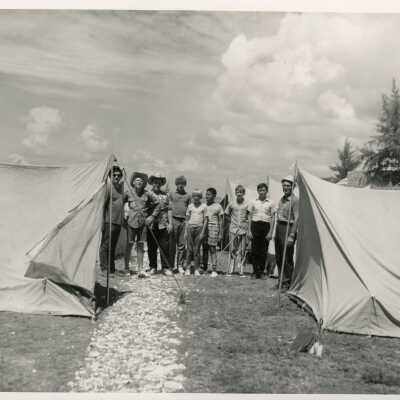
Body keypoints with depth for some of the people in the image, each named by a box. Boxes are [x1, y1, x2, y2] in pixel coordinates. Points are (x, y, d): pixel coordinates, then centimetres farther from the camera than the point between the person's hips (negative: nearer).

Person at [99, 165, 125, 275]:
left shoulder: (121, 185, 13)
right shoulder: (108, 186, -10)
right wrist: (102, 220, -16)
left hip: (118, 221, 8)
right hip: (109, 221, -8)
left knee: (113, 246, 13)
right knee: (105, 245, -4)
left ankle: (112, 268, 20)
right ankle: (104, 268, 1)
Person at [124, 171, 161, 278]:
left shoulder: (148, 194, 2)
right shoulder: (129, 193, 0)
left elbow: (157, 204, 11)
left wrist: (152, 216, 4)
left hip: (143, 222, 1)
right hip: (131, 221, -1)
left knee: (140, 245, 5)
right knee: (129, 244, 2)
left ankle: (140, 269, 10)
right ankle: (126, 268, 15)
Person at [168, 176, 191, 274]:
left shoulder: (188, 196, 15)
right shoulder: (171, 194, 9)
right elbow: (170, 209, 3)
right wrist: (170, 223, -6)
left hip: (184, 221, 2)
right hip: (174, 220, -1)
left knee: (182, 245, 1)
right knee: (172, 244, 1)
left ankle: (180, 266, 7)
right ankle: (171, 265, 9)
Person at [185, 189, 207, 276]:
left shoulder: (204, 206, 1)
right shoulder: (190, 206, 7)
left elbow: (205, 220, 1)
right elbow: (187, 219, 11)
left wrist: (203, 232, -5)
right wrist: (186, 231, 6)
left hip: (199, 228, -2)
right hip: (190, 227, 2)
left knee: (196, 249, 1)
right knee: (189, 249, 2)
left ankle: (196, 269, 7)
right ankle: (188, 268, 8)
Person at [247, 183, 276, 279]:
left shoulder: (270, 203, 4)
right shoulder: (253, 202, 7)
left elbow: (272, 218, 4)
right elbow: (250, 217, 8)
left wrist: (270, 232, -3)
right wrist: (249, 231, 1)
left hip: (266, 226, 0)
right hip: (255, 225, 0)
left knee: (263, 251, 2)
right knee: (254, 250, -3)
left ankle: (261, 271, 13)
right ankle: (256, 271, 4)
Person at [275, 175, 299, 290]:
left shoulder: (295, 200, -10)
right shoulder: (282, 199, 15)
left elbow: (296, 219, -16)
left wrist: (291, 235, -21)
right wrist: (274, 232, 19)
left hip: (288, 228, -8)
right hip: (279, 227, 8)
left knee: (288, 258, -5)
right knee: (278, 257, 12)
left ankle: (287, 283, 4)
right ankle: (281, 281, 23)